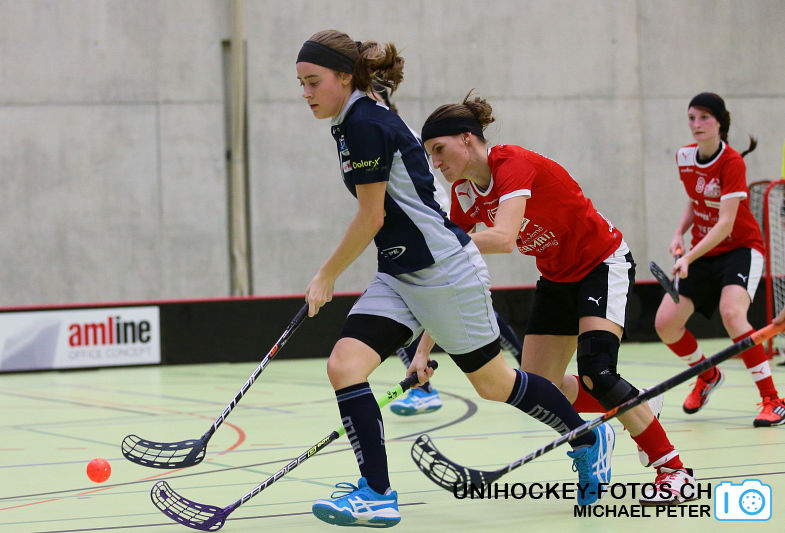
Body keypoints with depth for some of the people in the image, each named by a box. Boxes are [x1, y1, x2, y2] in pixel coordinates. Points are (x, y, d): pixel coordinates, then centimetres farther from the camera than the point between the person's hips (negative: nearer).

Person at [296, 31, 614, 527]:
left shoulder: (366, 124, -19)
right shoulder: (351, 125, 11)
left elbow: (371, 218, -17)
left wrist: (326, 277, -5)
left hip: (444, 271, -9)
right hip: (398, 276, 9)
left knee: (494, 384, 6)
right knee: (344, 365, -8)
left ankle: (589, 440, 28)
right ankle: (377, 495, -8)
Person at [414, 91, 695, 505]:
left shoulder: (514, 165, -27)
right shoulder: (464, 192, -4)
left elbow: (503, 238, -43)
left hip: (602, 263, -8)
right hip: (557, 278, 8)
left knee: (595, 373, -25)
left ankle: (673, 470, -13)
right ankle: (633, 407, 26)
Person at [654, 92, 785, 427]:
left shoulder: (732, 163, -21)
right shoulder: (684, 157, -1)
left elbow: (725, 225, -27)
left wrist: (690, 258, -37)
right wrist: (680, 233, 0)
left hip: (740, 249, -7)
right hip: (703, 252, 7)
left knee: (731, 313, -33)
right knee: (665, 323, -3)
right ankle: (708, 375, 27)